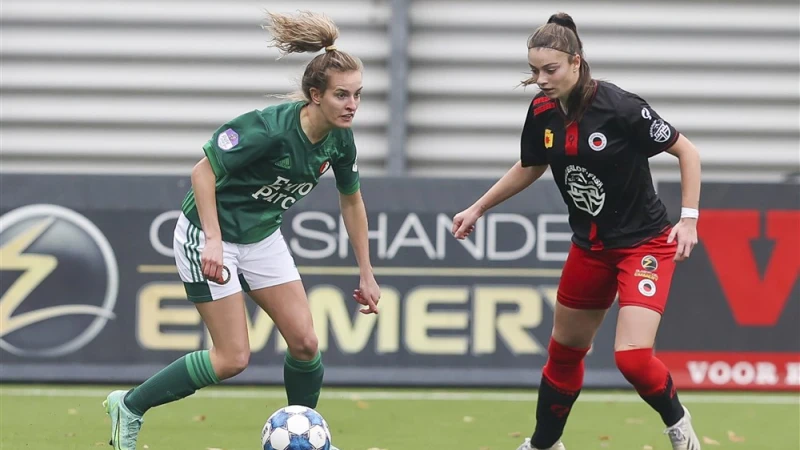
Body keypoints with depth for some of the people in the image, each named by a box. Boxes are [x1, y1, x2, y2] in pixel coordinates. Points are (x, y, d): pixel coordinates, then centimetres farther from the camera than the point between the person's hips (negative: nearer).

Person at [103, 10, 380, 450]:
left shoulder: (339, 139, -7)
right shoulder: (270, 128, -31)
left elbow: (351, 202, 9)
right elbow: (203, 171, -25)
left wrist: (366, 274, 11)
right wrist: (213, 241, -32)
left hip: (261, 237, 7)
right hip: (209, 235, -7)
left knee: (305, 342, -2)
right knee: (232, 358, -9)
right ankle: (129, 406, 7)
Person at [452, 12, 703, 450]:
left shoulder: (621, 107, -23)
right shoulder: (542, 112, -5)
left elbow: (686, 151, -12)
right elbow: (529, 168, 15)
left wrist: (689, 218, -18)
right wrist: (477, 209, 17)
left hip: (645, 243, -6)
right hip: (590, 245, 6)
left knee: (632, 356, -19)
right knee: (564, 351, 15)